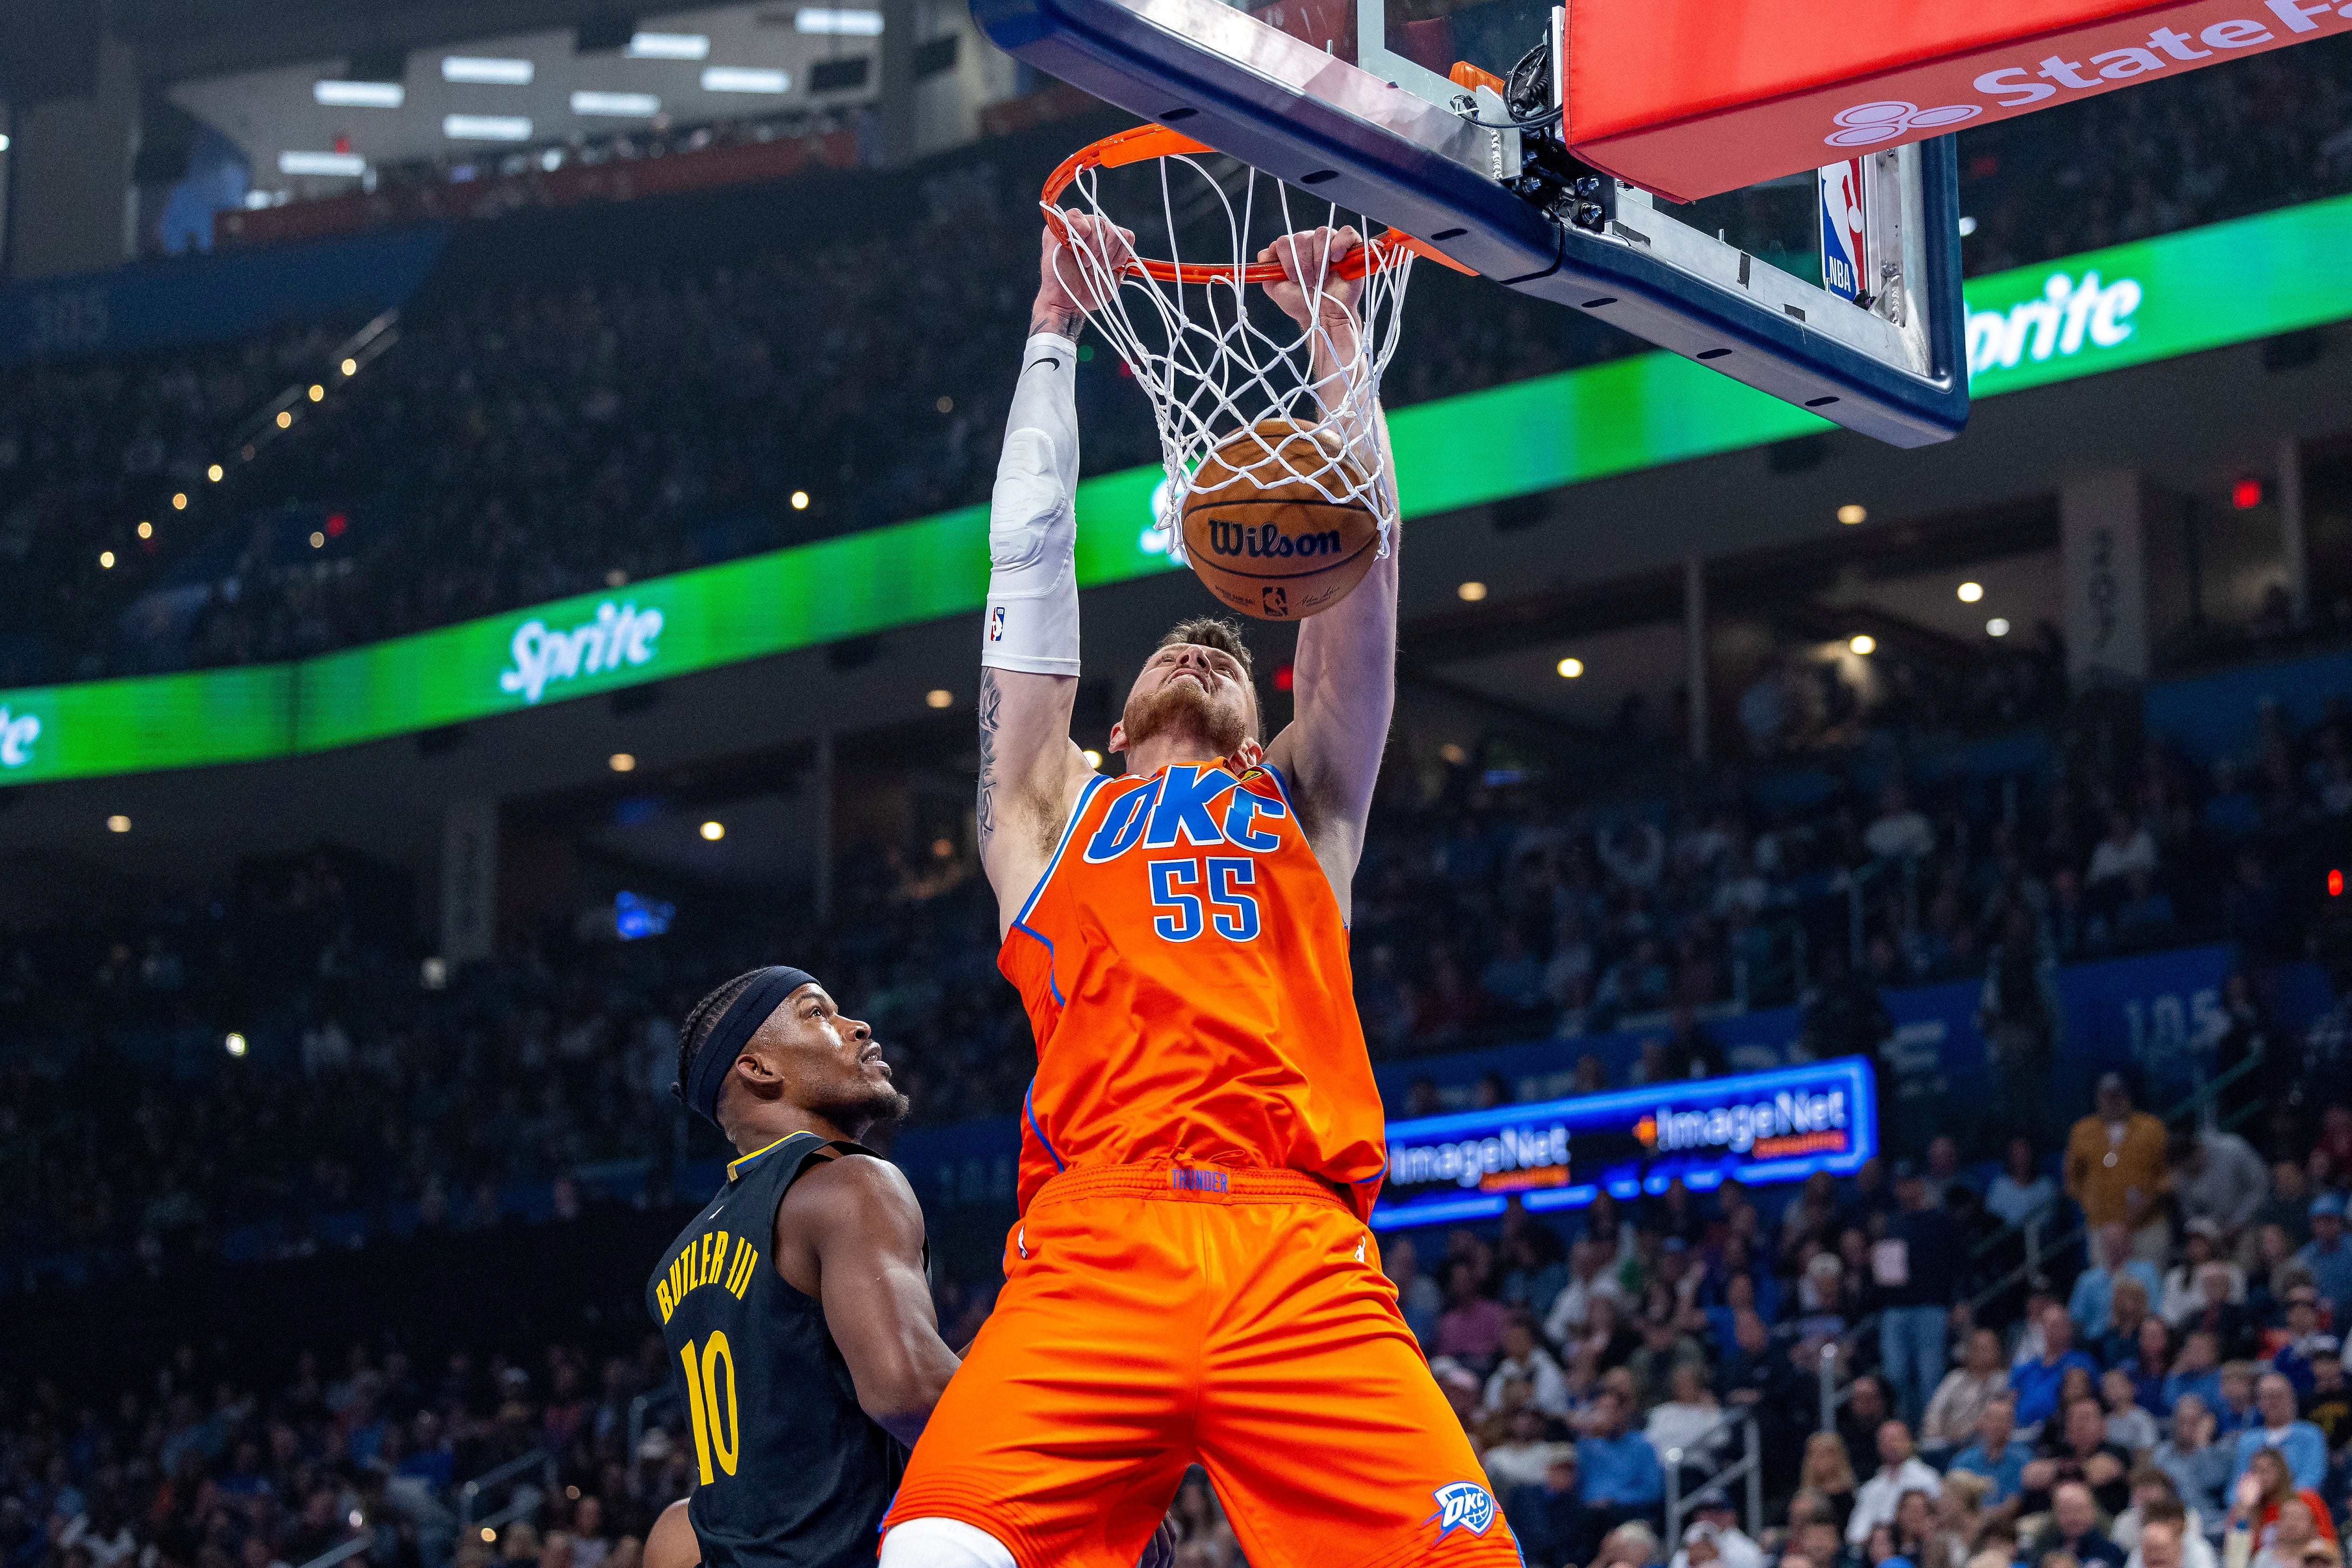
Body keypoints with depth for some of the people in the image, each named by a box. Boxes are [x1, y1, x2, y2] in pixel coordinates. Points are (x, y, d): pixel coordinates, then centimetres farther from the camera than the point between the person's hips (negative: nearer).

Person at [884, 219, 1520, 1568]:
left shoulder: (1304, 804, 30)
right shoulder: (1050, 805, 29)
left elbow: (1360, 562, 25)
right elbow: (1032, 552, 27)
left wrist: (1334, 332, 26)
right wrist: (1056, 331, 30)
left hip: (1303, 1264, 1)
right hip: (1093, 1253, -1)